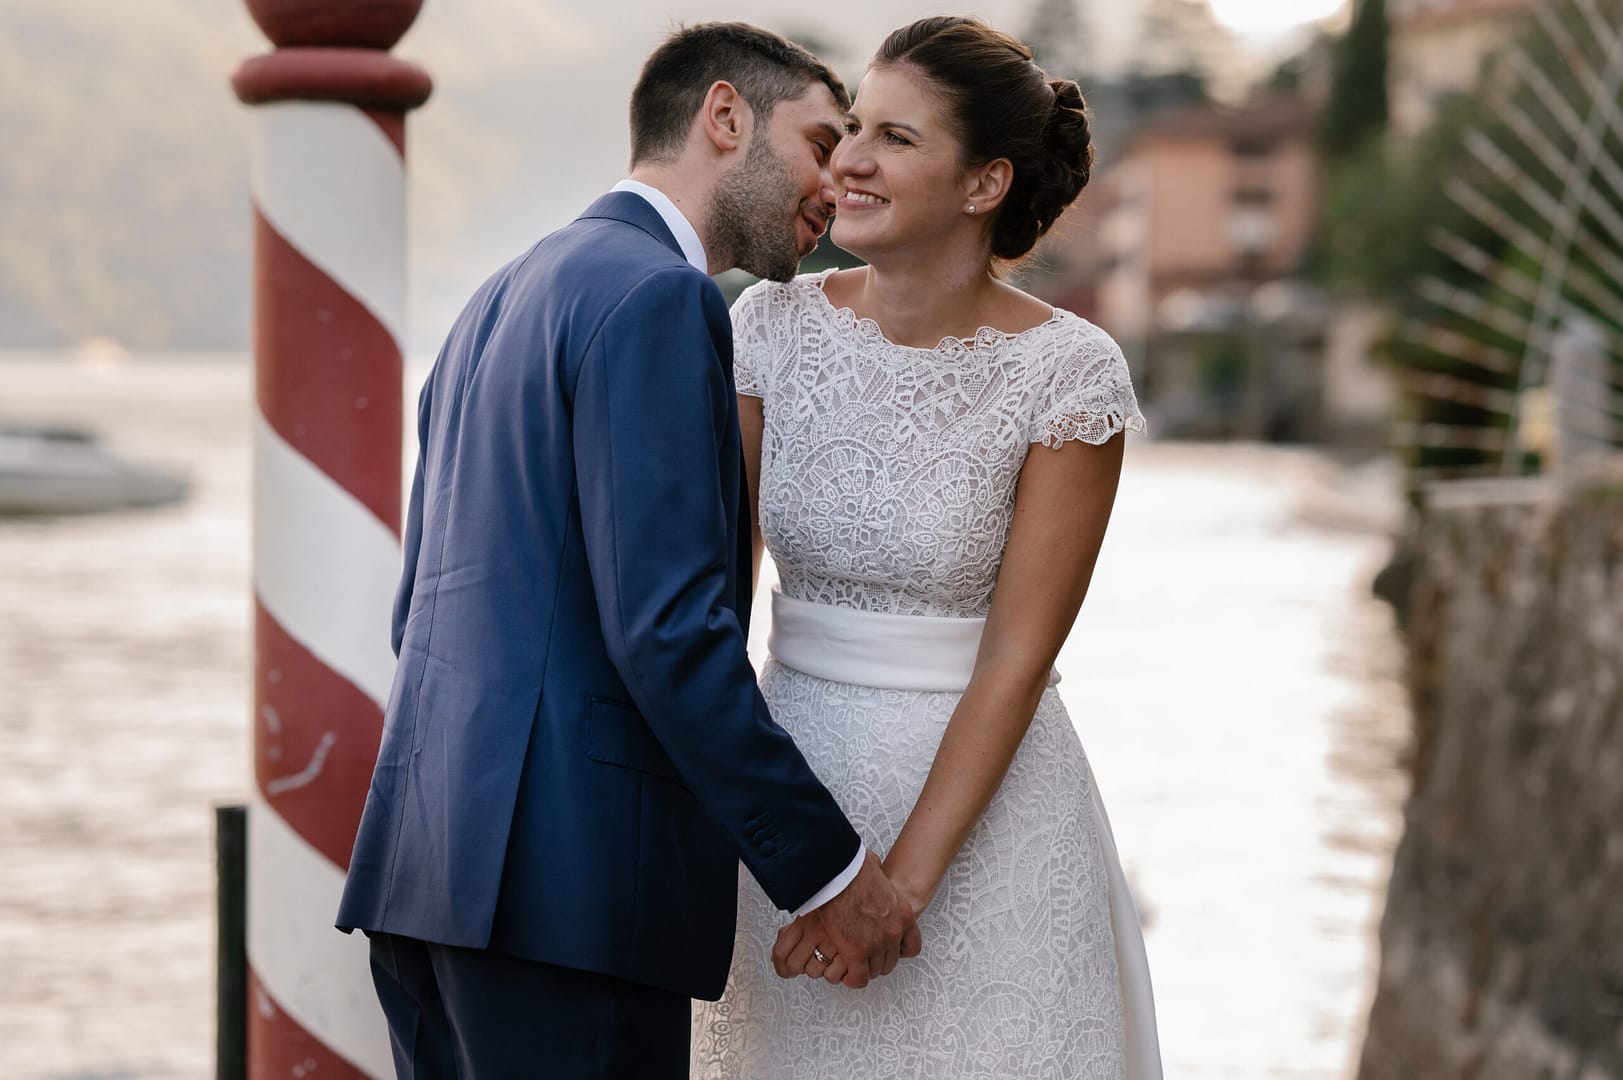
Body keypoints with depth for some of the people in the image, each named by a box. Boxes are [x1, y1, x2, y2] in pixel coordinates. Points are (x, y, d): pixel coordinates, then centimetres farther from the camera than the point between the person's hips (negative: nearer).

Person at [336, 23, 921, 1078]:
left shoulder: (503, 299, 21)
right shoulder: (655, 296, -9)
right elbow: (668, 626, -18)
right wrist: (830, 870, -13)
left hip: (428, 855, 10)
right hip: (572, 874, -10)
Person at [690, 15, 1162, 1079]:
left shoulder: (1068, 371, -13)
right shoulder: (774, 325, -3)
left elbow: (1016, 656, -14)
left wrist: (901, 882, -17)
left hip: (982, 805, -3)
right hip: (786, 786, 3)